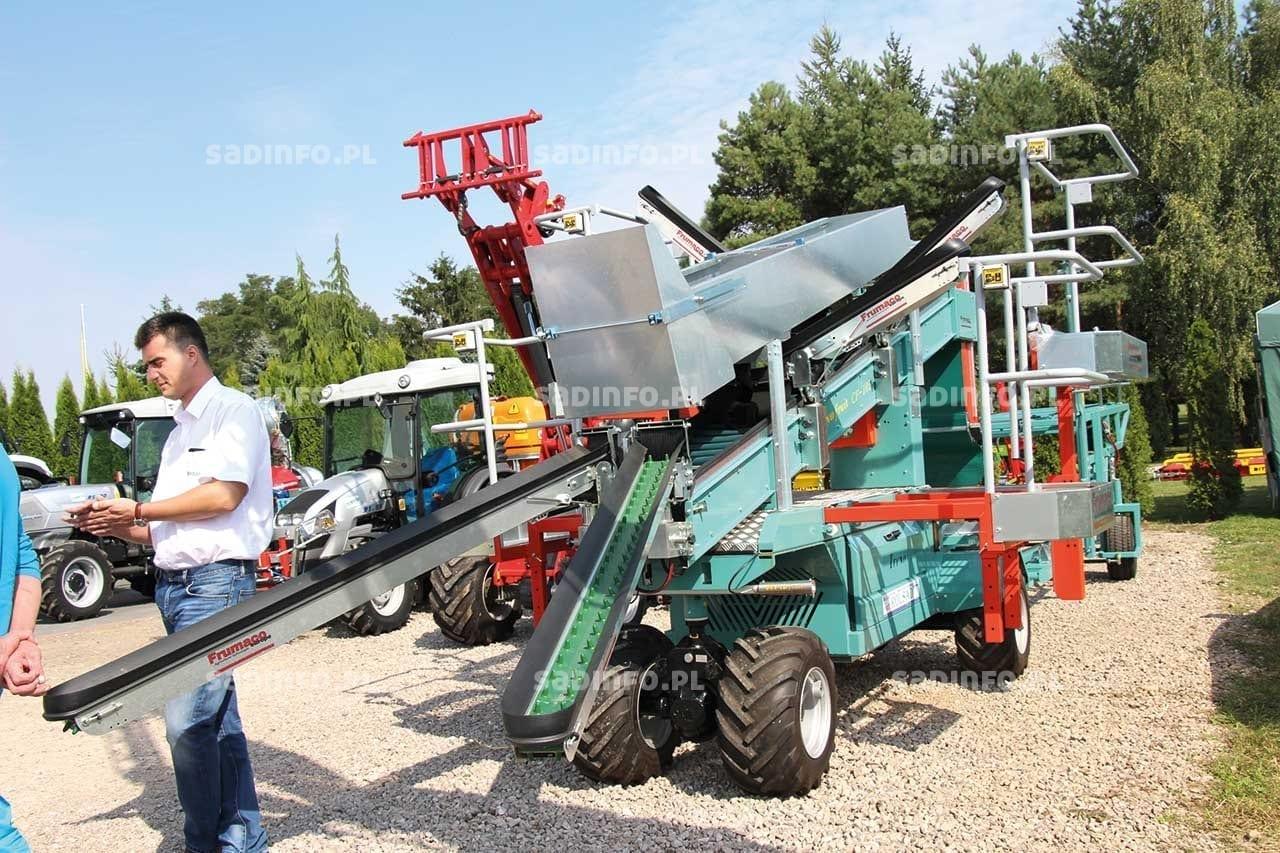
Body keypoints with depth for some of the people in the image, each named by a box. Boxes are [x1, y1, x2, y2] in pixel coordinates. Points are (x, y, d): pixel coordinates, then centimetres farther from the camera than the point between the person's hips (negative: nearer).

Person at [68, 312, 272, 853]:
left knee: (187, 721, -13)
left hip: (214, 581, -9)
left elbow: (224, 495, -17)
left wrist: (136, 511, -8)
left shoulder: (232, 410, -3)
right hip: (174, 583, 9)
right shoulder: (181, 431, 23)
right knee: (217, 721, 11)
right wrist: (116, 526, 5)